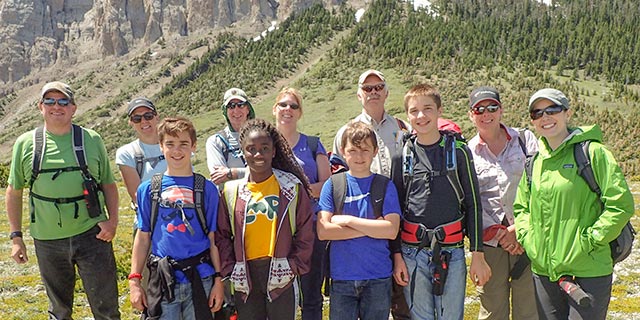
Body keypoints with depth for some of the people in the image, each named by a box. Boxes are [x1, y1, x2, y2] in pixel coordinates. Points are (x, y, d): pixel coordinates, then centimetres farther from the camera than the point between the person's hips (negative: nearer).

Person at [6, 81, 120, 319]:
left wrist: (113, 220, -7)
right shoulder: (25, 143, 2)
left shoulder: (91, 140, 0)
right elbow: (14, 191, 9)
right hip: (47, 240, 1)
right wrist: (16, 235, 7)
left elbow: (109, 184, 6)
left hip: (91, 235, -1)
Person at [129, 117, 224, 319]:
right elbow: (143, 237, 6)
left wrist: (218, 279, 0)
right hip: (162, 281, 1)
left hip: (200, 279, 0)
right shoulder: (148, 189, 3)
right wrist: (134, 281, 4)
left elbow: (213, 239, 1)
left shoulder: (207, 189, 0)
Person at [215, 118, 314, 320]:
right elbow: (222, 235, 6)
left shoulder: (292, 187, -2)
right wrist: (230, 268, -2)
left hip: (281, 276, -2)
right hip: (245, 278, 2)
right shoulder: (231, 191, 3)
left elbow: (305, 232, -1)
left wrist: (295, 266, -7)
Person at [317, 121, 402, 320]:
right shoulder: (333, 185, 0)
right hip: (342, 277, 0)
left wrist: (348, 220, -13)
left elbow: (391, 230, -12)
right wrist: (372, 228, -13)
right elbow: (323, 231, -11)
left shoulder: (385, 186, 0)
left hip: (378, 278, 0)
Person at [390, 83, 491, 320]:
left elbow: (473, 204, 2)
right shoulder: (402, 157, 4)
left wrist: (478, 255, -1)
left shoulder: (459, 151, 1)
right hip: (413, 253, 1)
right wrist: (396, 256, 4)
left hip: (452, 252, -1)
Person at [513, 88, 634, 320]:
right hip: (543, 272, 5)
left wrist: (588, 242, -14)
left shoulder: (593, 152, -6)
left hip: (589, 273, -5)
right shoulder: (535, 162, 10)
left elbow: (621, 205, -9)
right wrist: (528, 239, 2)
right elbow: (520, 207, 18)